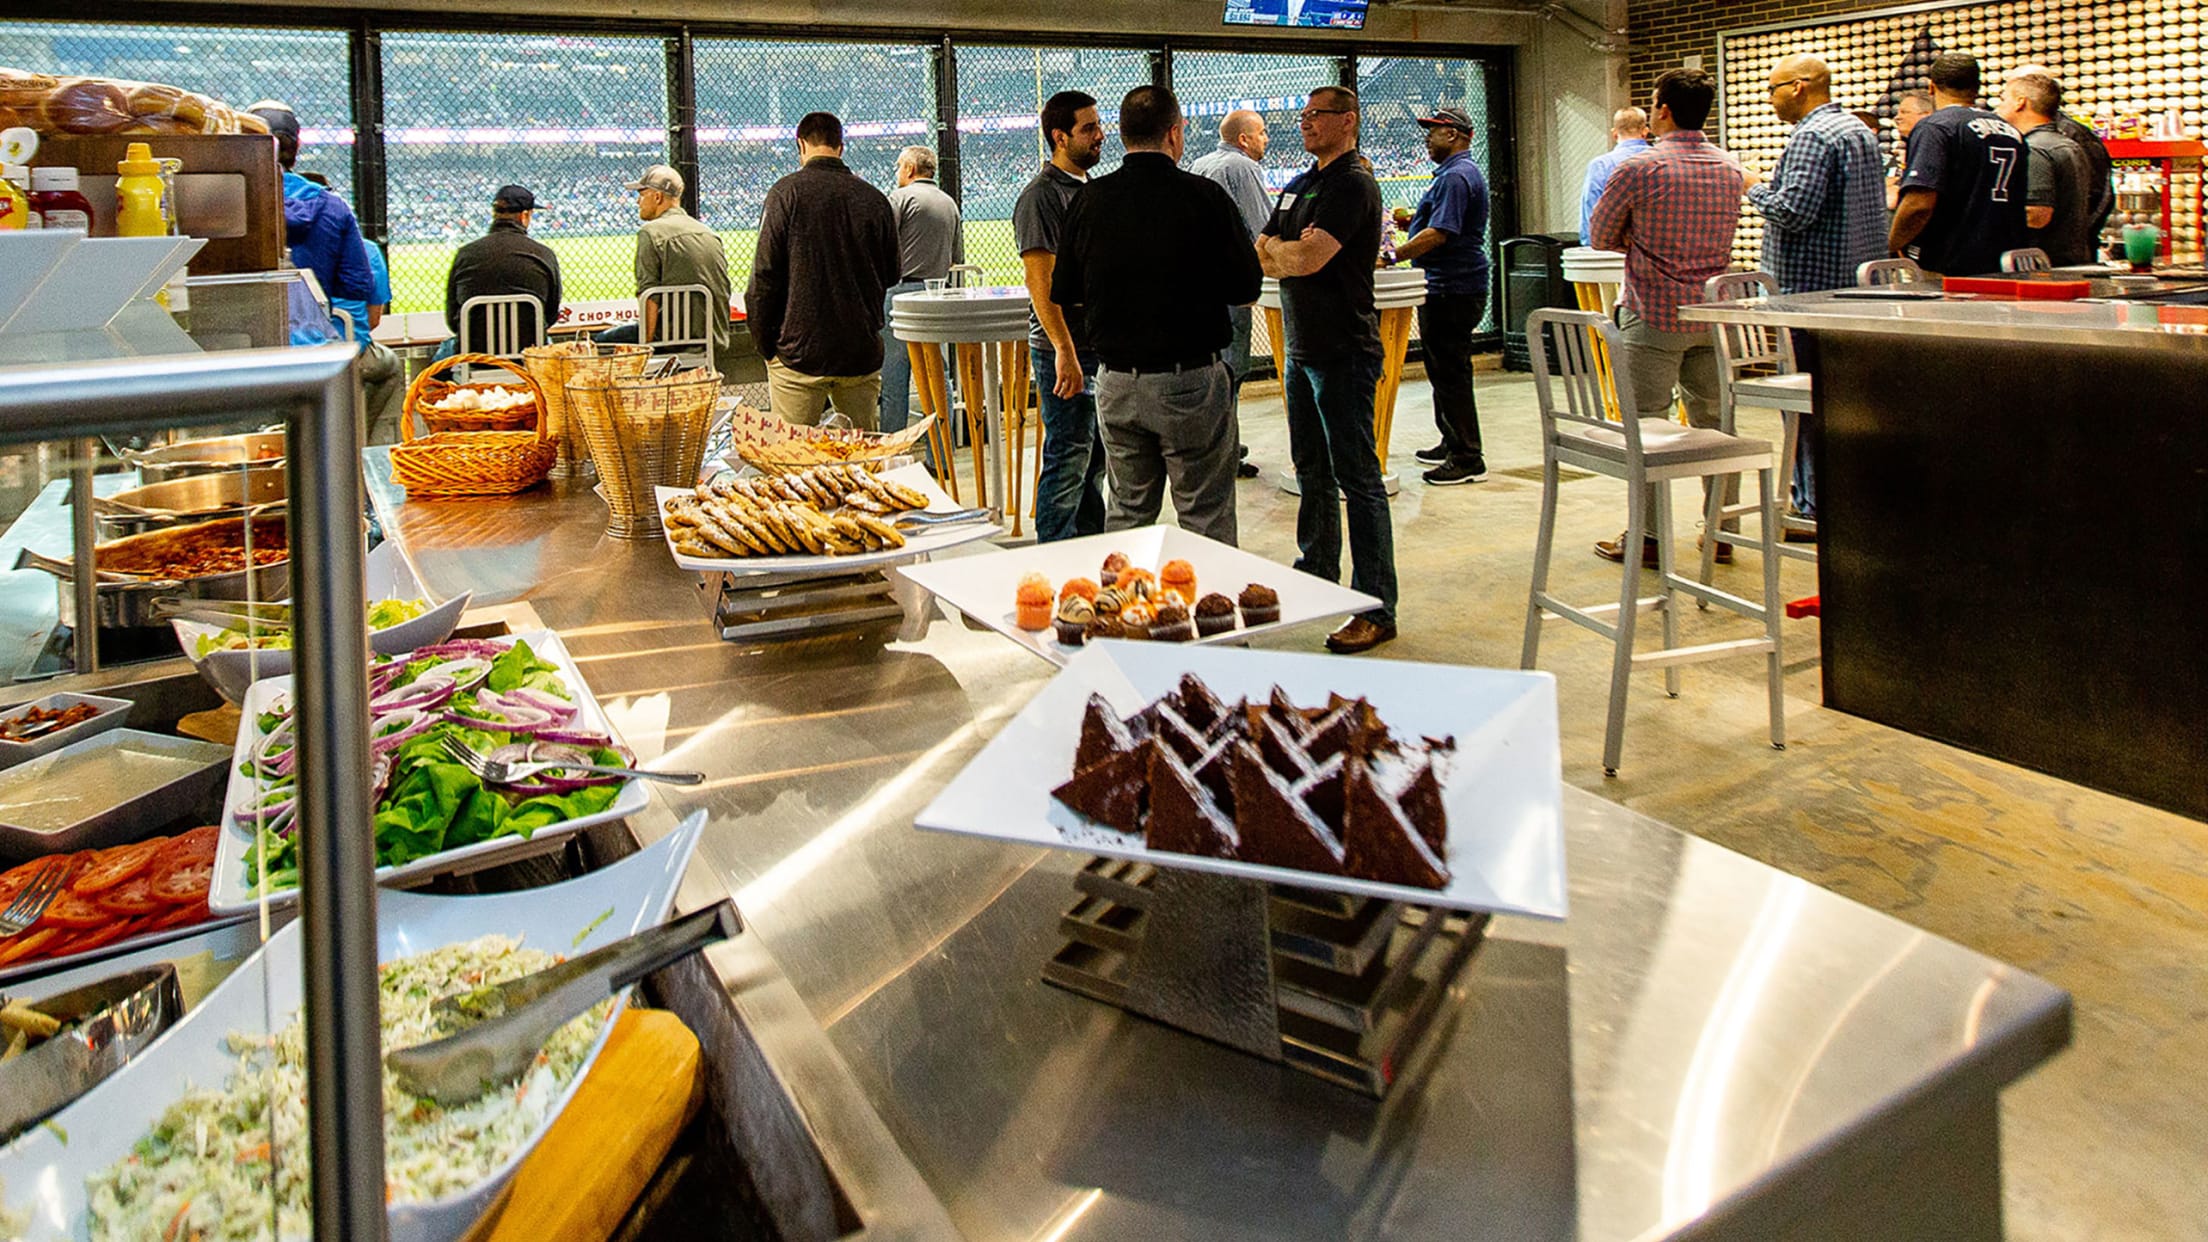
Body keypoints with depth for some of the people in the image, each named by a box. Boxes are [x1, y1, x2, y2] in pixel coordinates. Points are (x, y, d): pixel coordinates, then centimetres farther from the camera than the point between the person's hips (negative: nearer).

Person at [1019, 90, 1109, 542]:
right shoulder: (1041, 196, -11)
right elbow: (1041, 283, -18)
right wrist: (1064, 352, -23)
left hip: (1104, 347, 9)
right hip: (1066, 352, -9)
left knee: (1096, 459, 14)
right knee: (1068, 461, -5)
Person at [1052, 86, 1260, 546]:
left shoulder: (1089, 200, 1)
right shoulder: (1204, 196, -10)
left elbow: (1064, 293, 8)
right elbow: (1246, 288, -6)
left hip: (1116, 382, 4)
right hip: (1191, 380, -4)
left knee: (1127, 514, 15)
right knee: (1206, 520, 4)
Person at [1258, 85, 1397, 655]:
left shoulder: (1352, 185, -11)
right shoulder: (1298, 186, 18)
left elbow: (1306, 258, -22)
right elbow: (1263, 258, 12)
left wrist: (1277, 248, -2)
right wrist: (1294, 255, -9)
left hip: (1343, 350, -9)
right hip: (1302, 346, 9)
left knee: (1357, 479, -8)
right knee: (1312, 473, 18)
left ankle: (1376, 609, -5)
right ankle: (1316, 577, 32)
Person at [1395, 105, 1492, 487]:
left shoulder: (1456, 176, -17)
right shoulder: (1458, 172, 18)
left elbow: (1439, 234, -25)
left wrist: (1392, 255, -24)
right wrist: (1415, 220, 12)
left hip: (1452, 293, -11)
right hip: (1446, 288, 11)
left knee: (1450, 374, -8)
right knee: (1443, 370, 18)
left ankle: (1467, 459, -4)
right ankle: (1452, 444, 28)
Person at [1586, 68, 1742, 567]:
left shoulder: (1638, 170, -10)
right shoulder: (1730, 170, 9)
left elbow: (1601, 236, -1)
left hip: (1653, 315, -6)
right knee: (1714, 419, 12)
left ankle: (1648, 535, 3)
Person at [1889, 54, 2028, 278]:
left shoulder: (1935, 127, -9)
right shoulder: (2011, 131, 15)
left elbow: (1919, 204, -20)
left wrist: (1892, 245, -5)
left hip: (1945, 269, -7)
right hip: (2002, 270, 7)